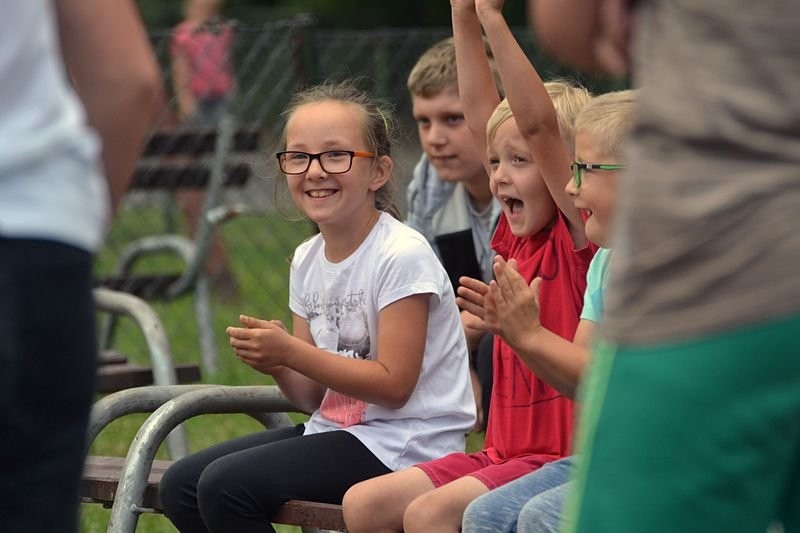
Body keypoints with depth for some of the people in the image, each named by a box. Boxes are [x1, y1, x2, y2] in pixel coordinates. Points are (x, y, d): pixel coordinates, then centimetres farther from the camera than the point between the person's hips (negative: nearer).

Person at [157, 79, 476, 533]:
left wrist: (290, 352, -20)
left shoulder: (402, 256, -15)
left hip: (402, 444, -9)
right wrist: (276, 365, -11)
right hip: (337, 429, 9)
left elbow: (393, 385, -19)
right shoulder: (307, 261, 9)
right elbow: (314, 396, 11)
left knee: (225, 486, -20)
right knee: (181, 486, 2)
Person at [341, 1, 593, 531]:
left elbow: (538, 122, -21)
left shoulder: (579, 237, -8)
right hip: (504, 453, 8)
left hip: (564, 459, -8)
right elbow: (482, 117, 13)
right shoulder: (516, 238, 11)